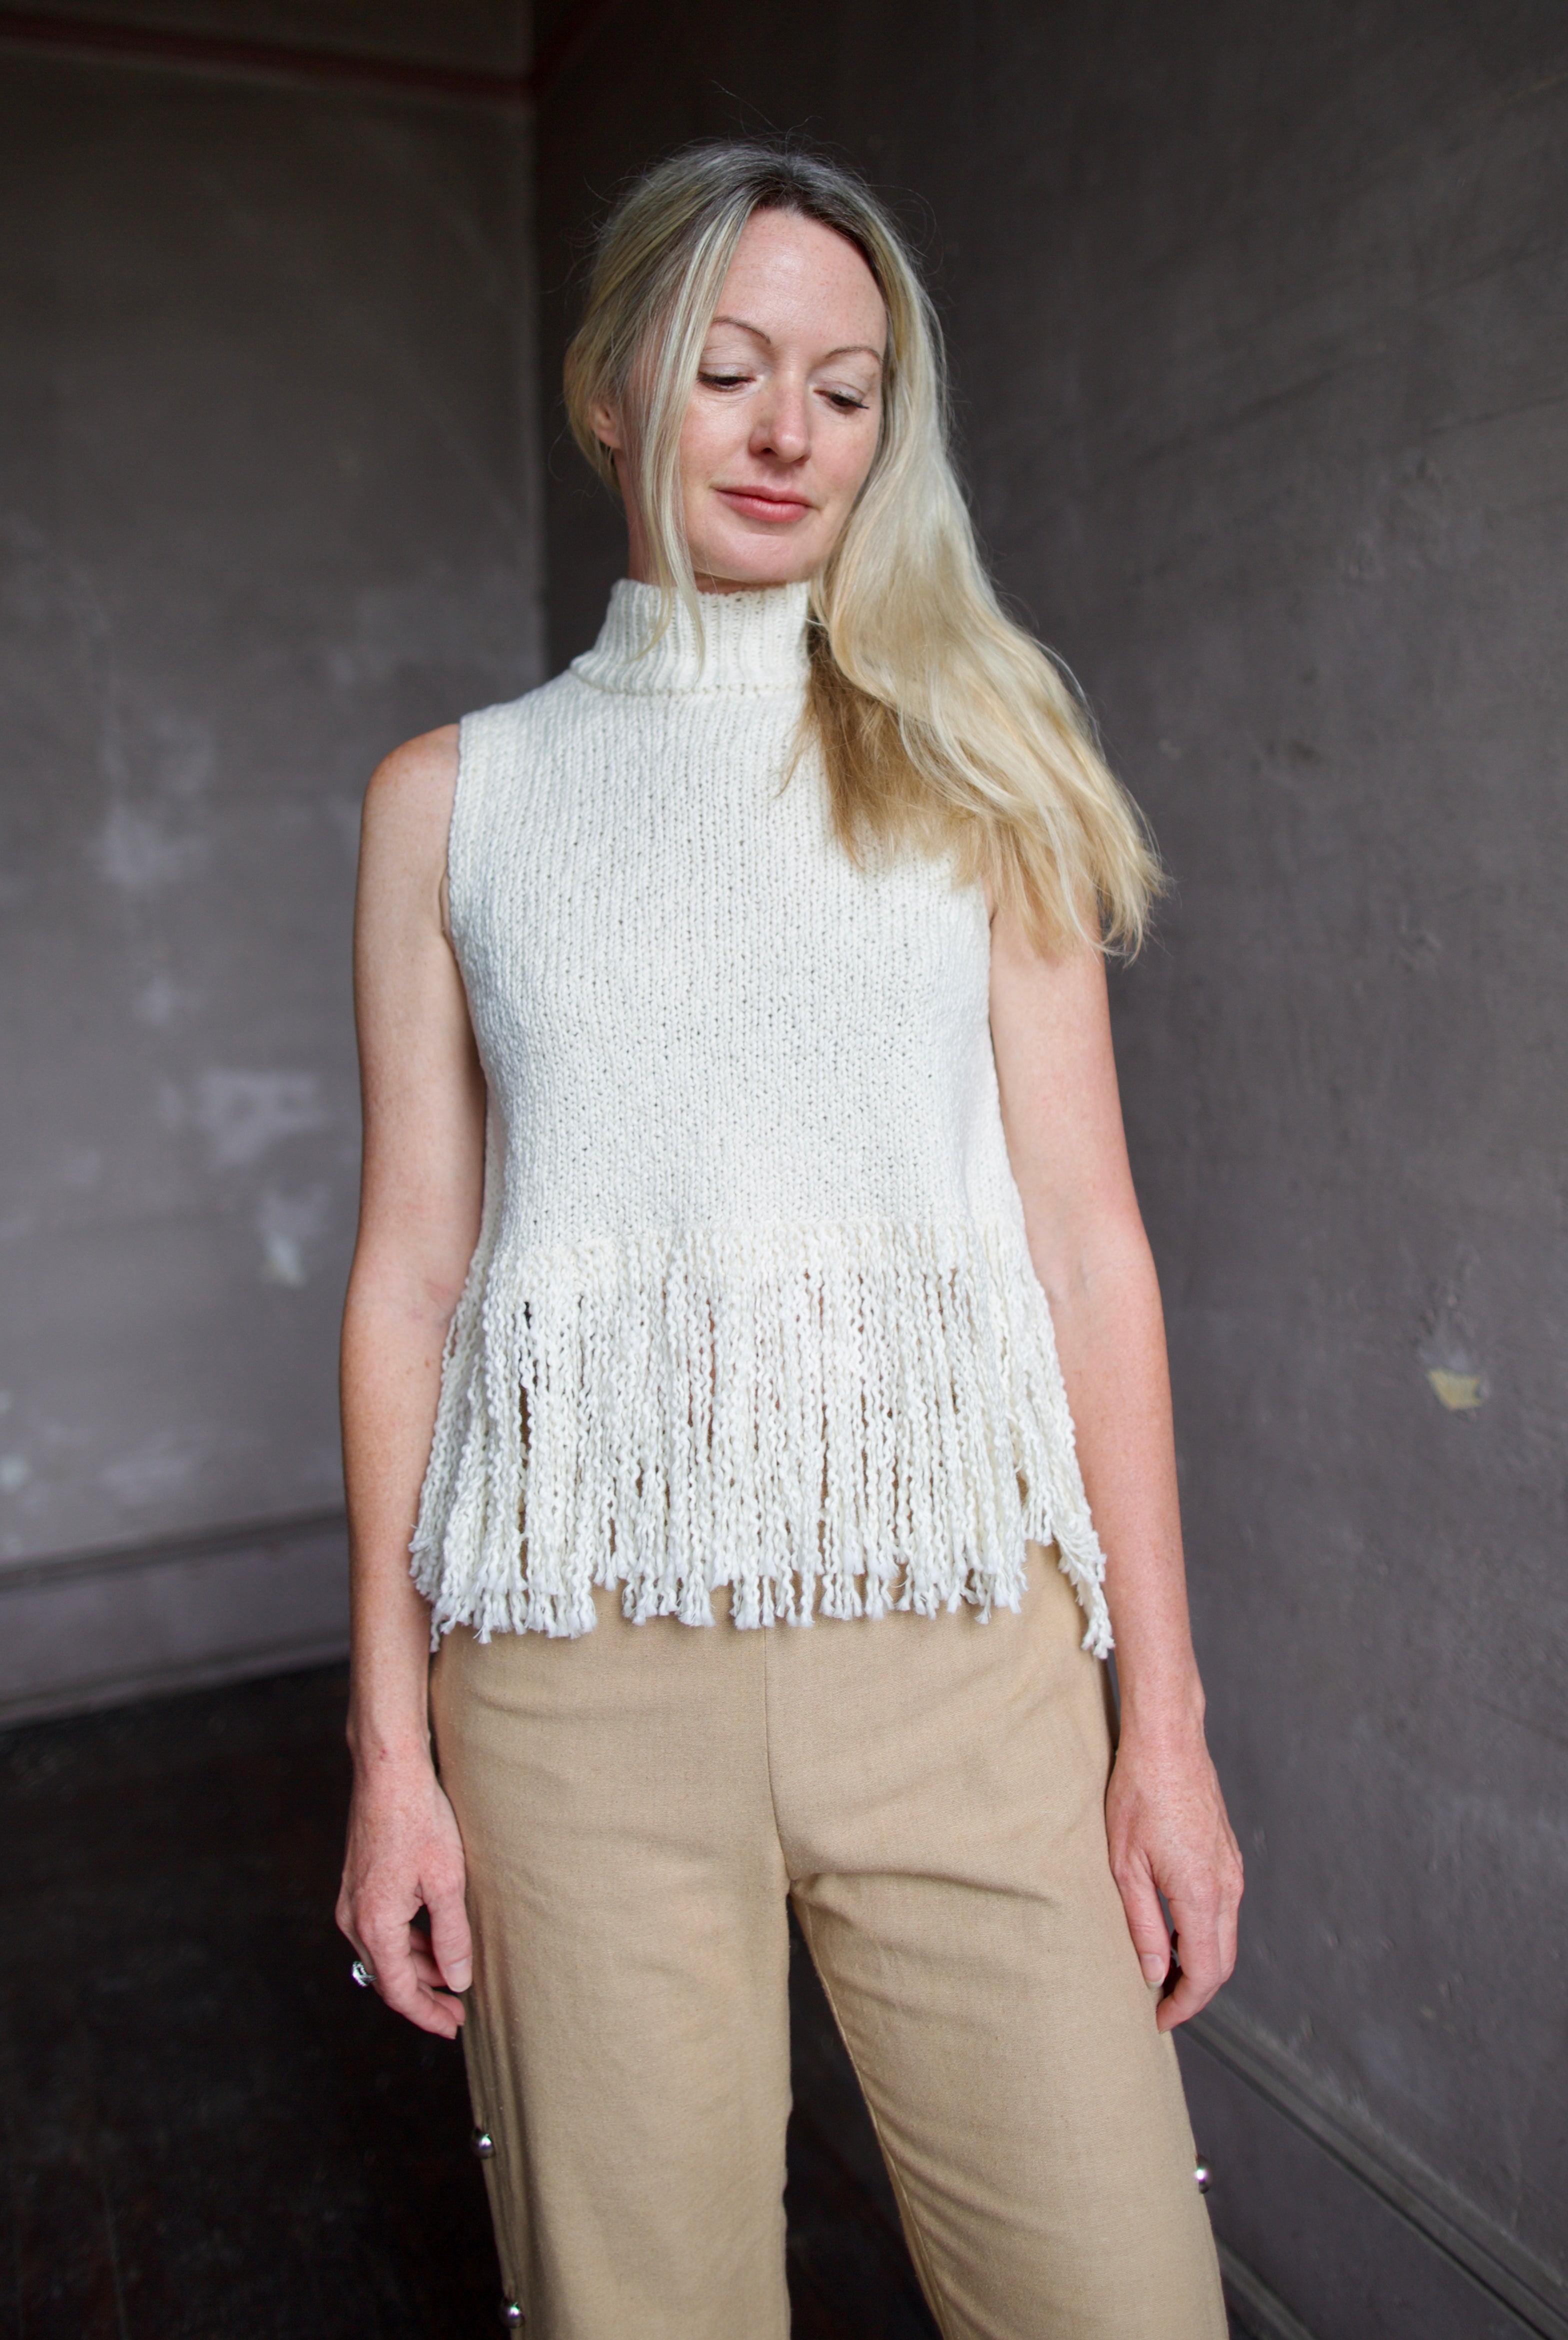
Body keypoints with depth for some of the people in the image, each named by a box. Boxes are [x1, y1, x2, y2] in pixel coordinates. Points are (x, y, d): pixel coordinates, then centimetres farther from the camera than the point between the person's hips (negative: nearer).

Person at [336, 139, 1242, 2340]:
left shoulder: (972, 769, 7)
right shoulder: (454, 798, 8)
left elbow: (1087, 1234, 3)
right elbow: (412, 1266, 5)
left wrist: (1167, 1713, -1)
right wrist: (391, 1743, 2)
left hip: (955, 1637, 1)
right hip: (580, 1659, 0)